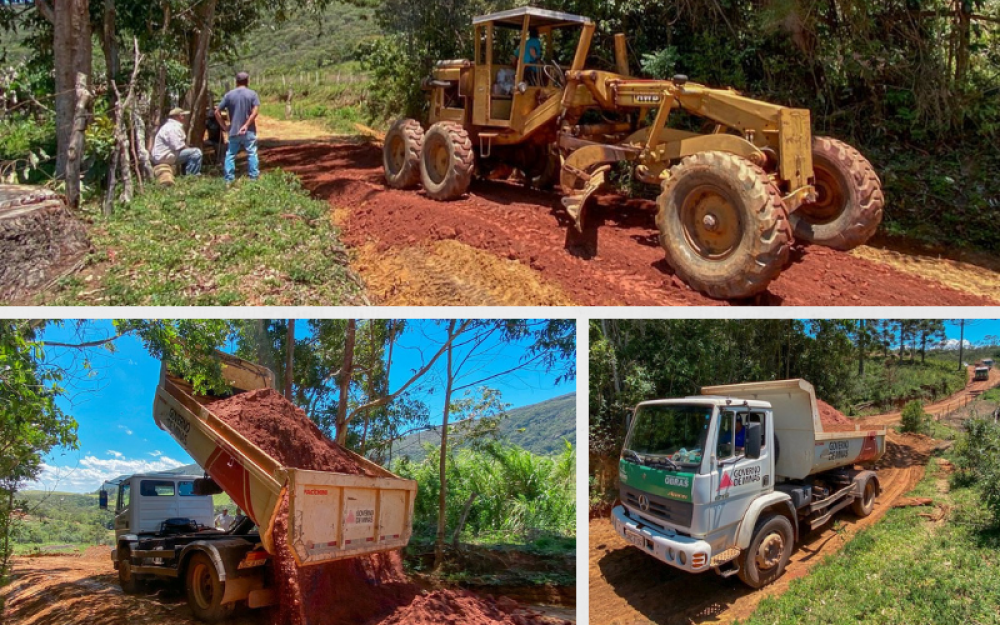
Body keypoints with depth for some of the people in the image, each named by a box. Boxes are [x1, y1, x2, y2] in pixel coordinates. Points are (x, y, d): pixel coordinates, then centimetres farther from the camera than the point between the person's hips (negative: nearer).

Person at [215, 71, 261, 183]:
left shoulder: (229, 95, 4)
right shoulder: (252, 94, -1)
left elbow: (217, 112, 1)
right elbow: (255, 112, -13)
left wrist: (224, 126, 6)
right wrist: (246, 125, -12)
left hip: (233, 131, 2)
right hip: (249, 131, -2)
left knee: (230, 155, 9)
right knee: (252, 154, 5)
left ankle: (229, 179, 9)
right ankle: (253, 177, 5)